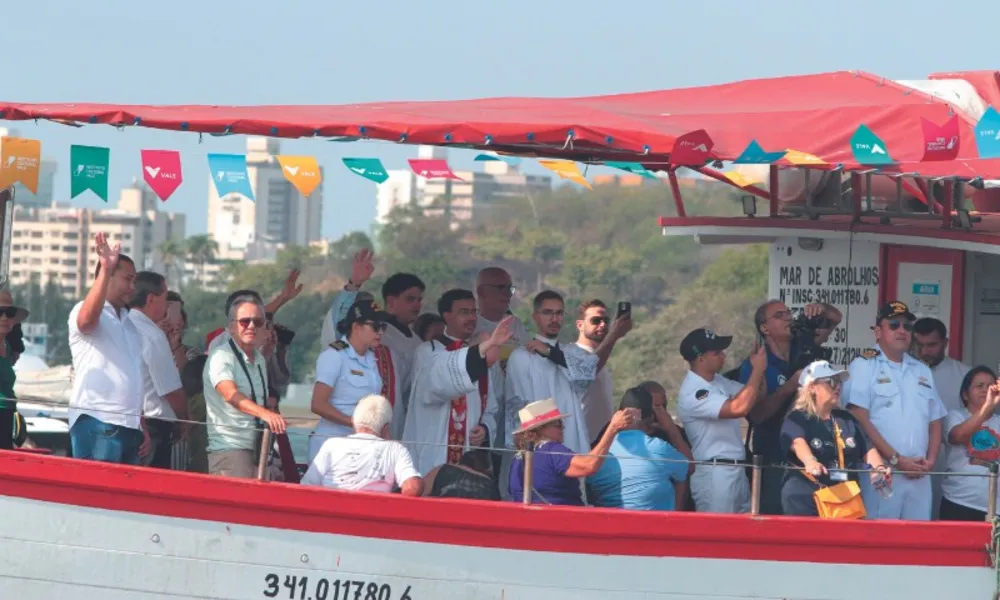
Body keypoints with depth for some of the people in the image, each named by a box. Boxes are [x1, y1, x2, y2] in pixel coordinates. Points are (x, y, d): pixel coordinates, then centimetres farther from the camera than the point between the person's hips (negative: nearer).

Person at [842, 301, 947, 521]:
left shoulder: (922, 371, 19)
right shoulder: (863, 366, 0)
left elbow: (934, 423, 22)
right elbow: (861, 421, -9)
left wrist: (931, 459, 3)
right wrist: (896, 459, -13)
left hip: (919, 476, 6)